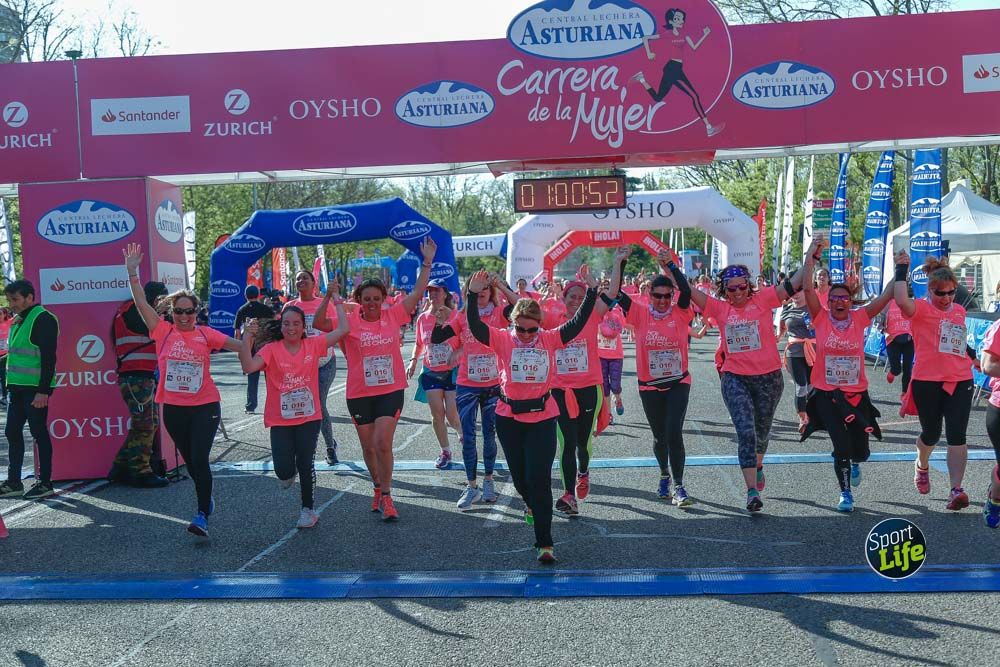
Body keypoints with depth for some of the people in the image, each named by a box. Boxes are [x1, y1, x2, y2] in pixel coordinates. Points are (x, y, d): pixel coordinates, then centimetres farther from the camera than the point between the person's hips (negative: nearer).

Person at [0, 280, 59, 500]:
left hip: (35, 389, -9)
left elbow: (48, 358, -17)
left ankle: (45, 483, 5)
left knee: (39, 433, -3)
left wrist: (43, 390, -21)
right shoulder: (18, 321, 16)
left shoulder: (43, 319, -11)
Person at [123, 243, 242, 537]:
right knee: (190, 460, 15)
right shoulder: (163, 331, 1)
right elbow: (141, 302, -2)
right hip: (173, 408, 2)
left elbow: (239, 345, -4)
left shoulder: (205, 334, -1)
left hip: (205, 407, -2)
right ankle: (206, 498, 38)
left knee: (199, 460, -10)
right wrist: (132, 272, -8)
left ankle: (202, 515, -4)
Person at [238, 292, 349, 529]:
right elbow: (248, 366, -22)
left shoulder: (313, 345, -1)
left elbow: (342, 330, -3)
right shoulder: (271, 349, -7)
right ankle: (289, 471, 34)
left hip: (309, 417, 1)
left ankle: (307, 510, 23)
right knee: (284, 472, -5)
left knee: (305, 465, 3)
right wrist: (248, 337, -28)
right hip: (280, 420, -1)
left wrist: (338, 304, 4)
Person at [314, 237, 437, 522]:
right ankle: (378, 488, 35)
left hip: (391, 391, -1)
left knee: (383, 444, -11)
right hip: (359, 393, 1)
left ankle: (386, 497, 2)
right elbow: (318, 324, -13)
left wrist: (427, 262, -1)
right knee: (368, 446, 14)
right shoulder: (350, 322, -4)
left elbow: (417, 293, 1)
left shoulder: (393, 316, -1)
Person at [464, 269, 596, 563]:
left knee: (540, 480, -5)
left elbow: (577, 323, -6)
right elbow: (475, 326, -18)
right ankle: (532, 505, 52)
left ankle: (544, 543, 0)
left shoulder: (549, 339, -2)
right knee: (519, 475, 18)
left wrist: (591, 293, -14)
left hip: (542, 418, -1)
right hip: (509, 418, 1)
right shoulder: (502, 339, -5)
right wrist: (473, 295, -30)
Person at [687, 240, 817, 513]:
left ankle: (758, 464, 50)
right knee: (745, 432, -12)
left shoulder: (763, 299, -2)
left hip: (769, 377, 1)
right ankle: (752, 490, -10)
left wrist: (810, 256, -12)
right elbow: (689, 291, -2)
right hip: (735, 379, -1)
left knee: (762, 430, 19)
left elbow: (793, 284, -6)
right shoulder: (720, 308, 0)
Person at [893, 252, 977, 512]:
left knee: (956, 435, -9)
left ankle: (956, 490, -12)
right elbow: (902, 301, -31)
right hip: (928, 382, -4)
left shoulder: (959, 311, 13)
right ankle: (921, 466, 43)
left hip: (960, 381, 4)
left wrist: (971, 354, 31)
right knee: (931, 434, 11)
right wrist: (901, 270, -23)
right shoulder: (921, 309, -7)